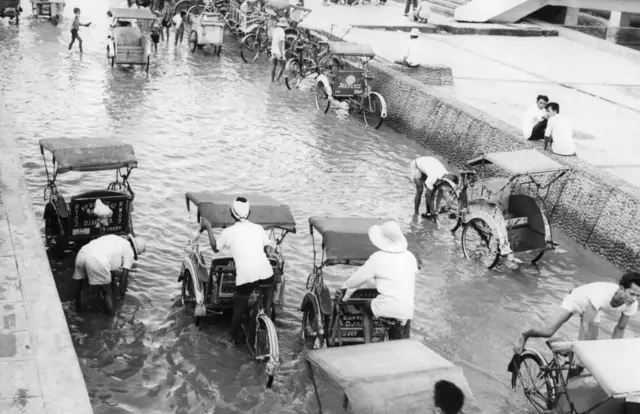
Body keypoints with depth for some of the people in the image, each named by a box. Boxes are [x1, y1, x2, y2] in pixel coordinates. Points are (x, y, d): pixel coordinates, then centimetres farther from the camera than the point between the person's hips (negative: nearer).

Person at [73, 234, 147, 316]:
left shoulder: (114, 239, 35)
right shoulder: (129, 251, 15)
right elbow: (124, 276, 14)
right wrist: (122, 293, 29)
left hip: (82, 254, 7)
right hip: (97, 262, -7)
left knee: (82, 288, 27)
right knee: (108, 292, 16)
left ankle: (79, 312, 33)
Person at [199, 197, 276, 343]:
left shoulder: (228, 232, 7)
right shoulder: (258, 228, 12)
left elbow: (215, 248, 22)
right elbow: (268, 249, 12)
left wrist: (209, 228, 30)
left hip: (245, 277, -1)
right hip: (265, 274, 1)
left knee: (239, 309, 19)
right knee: (271, 283, 36)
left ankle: (232, 338, 29)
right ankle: (267, 309, 24)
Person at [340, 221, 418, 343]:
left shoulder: (377, 258, -9)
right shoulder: (410, 257, 5)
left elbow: (359, 277, 1)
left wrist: (348, 290, 20)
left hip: (387, 309, -4)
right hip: (407, 311, 4)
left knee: (366, 309, 25)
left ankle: (367, 345, 18)